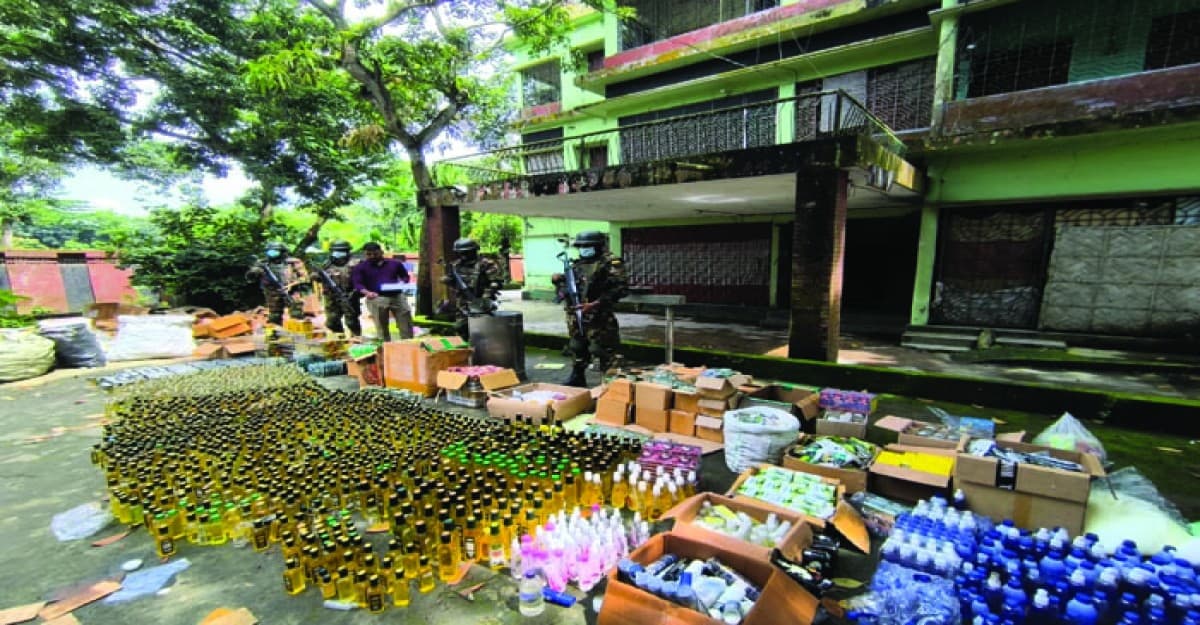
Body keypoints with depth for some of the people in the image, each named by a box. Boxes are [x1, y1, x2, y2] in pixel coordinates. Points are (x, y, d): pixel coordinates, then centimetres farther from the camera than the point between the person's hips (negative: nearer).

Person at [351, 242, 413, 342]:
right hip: (376, 299, -2)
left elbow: (405, 276, 21)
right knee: (381, 326, 0)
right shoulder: (360, 267, 7)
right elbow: (357, 284, -3)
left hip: (397, 296, 2)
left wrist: (402, 283, -3)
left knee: (406, 322, -2)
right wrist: (367, 292, -23)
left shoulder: (395, 263, 14)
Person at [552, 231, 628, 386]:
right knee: (577, 348, 18)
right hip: (576, 317, 7)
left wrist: (596, 304, -23)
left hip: (599, 318, -7)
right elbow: (567, 287, 26)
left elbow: (621, 288, -18)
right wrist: (559, 281, 2)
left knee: (602, 350, -6)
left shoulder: (611, 263, -7)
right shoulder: (576, 264, 15)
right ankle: (577, 377, 34)